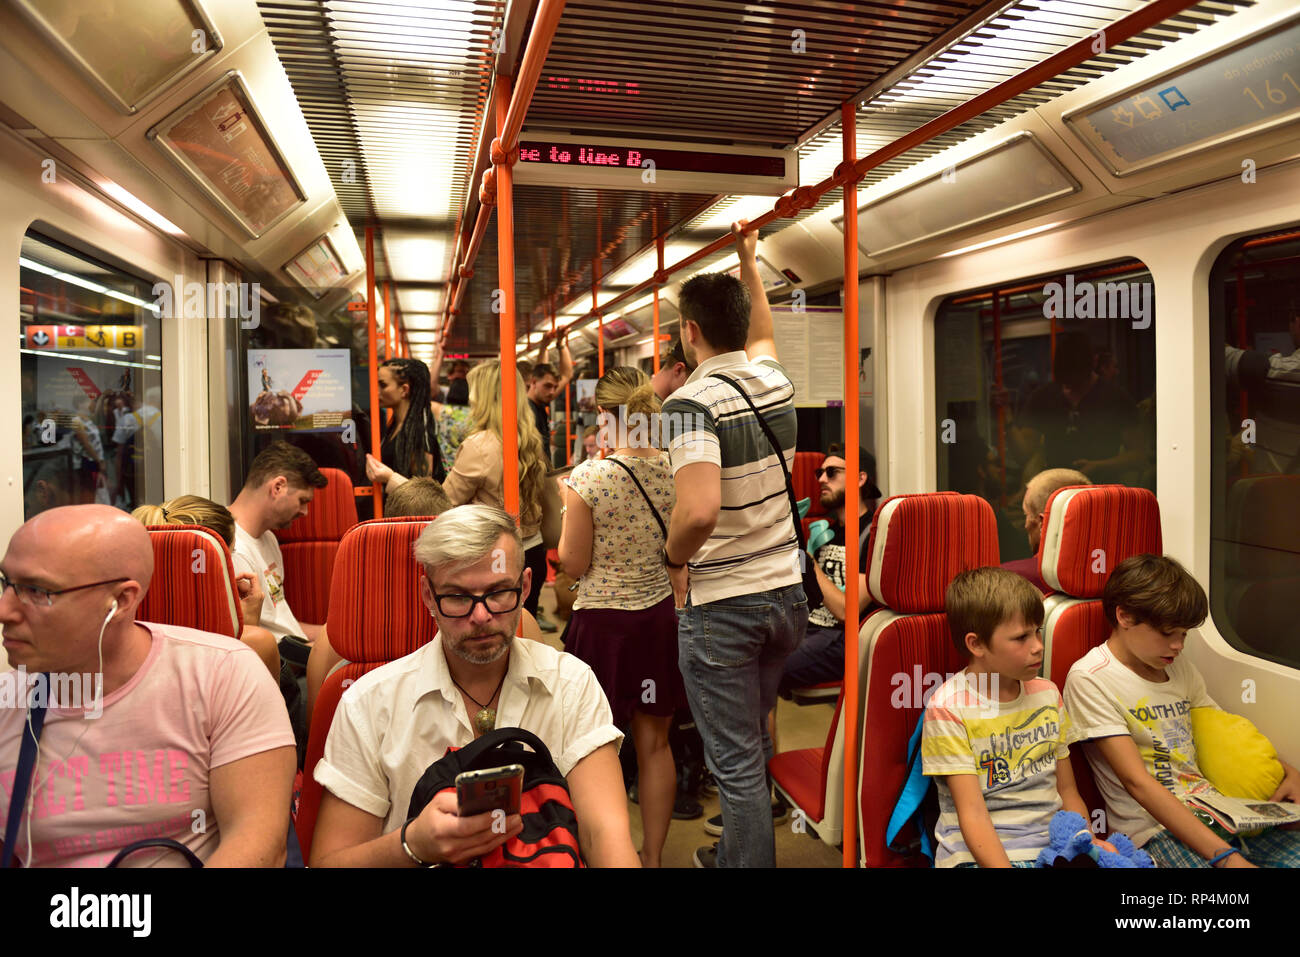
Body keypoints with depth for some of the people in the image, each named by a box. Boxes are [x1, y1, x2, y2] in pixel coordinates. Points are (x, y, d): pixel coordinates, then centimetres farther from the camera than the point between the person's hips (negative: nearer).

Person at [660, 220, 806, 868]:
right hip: (787, 590, 8)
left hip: (719, 603, -8)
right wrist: (748, 261, 35)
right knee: (755, 741, 23)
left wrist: (673, 557, -14)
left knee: (736, 761, 5)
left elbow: (699, 510, -33)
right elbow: (761, 333, 28)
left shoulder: (691, 403, -19)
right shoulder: (774, 380, 3)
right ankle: (735, 853, 41)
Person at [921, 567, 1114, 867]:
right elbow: (973, 814, -14)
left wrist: (1087, 841, -3)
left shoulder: (1047, 693, 9)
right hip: (979, 854, -5)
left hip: (1053, 845, 6)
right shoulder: (949, 708, -11)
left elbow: (1067, 790, 16)